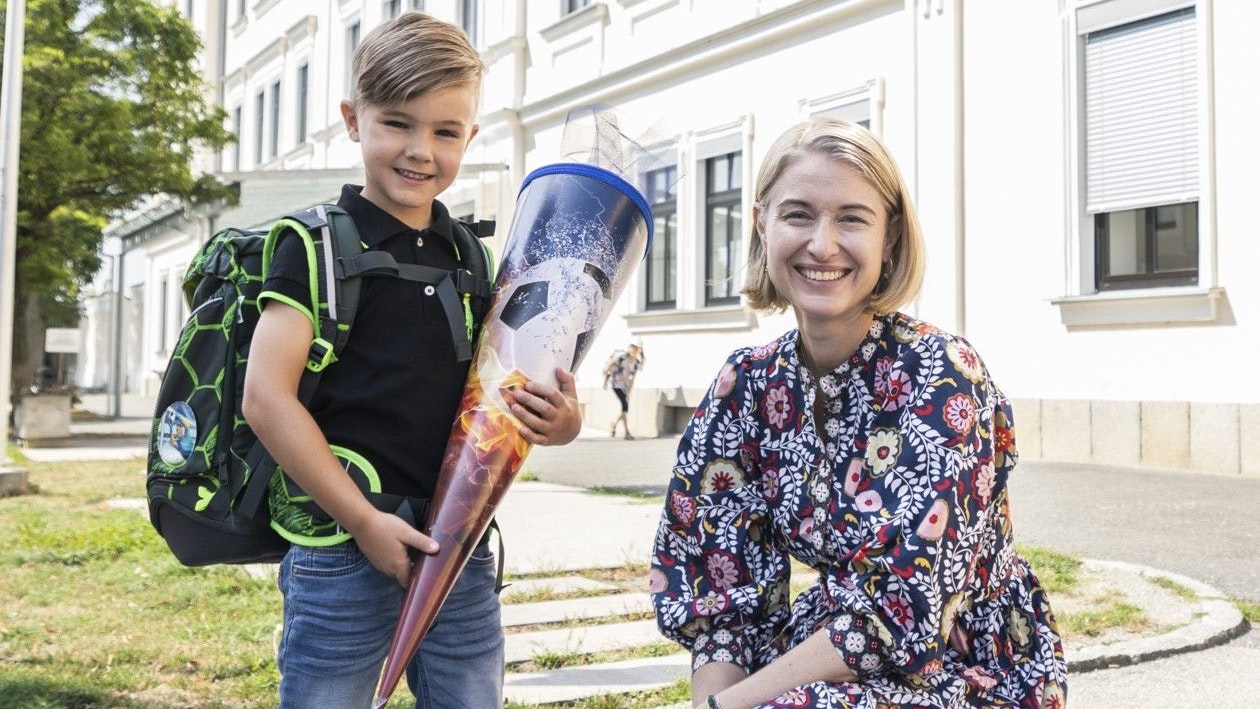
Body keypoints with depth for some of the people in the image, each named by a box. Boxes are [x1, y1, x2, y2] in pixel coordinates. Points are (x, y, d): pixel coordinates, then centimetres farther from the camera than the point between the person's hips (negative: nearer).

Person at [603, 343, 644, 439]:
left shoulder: (637, 363, 4)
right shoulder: (621, 356, -12)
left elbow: (632, 379, 11)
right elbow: (607, 366, -5)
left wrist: (628, 393, 9)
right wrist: (605, 380, -8)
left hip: (624, 385, 7)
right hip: (616, 383, -7)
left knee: (625, 409, 6)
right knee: (624, 406, -19)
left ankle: (613, 426, 32)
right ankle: (627, 433, -20)